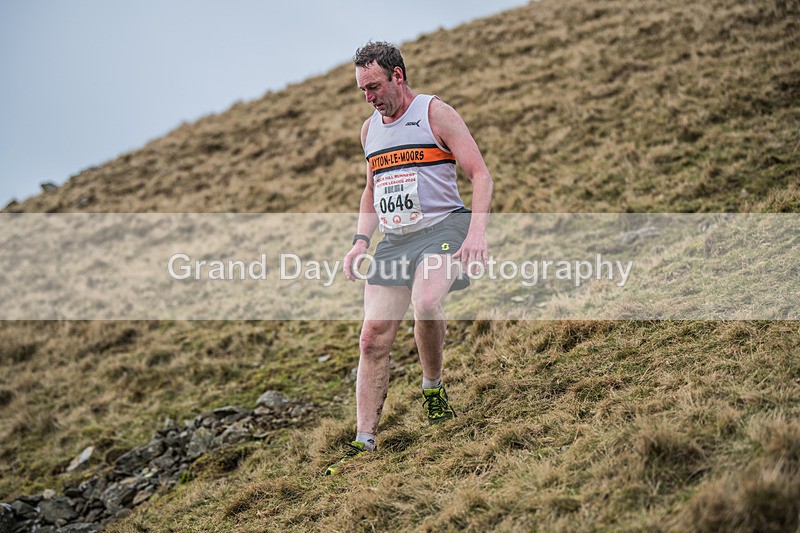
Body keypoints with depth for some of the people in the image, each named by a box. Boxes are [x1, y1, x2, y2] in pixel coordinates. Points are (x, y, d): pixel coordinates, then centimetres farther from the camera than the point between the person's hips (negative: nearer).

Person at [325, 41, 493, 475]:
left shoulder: (435, 113, -3)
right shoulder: (369, 129, 16)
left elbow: (480, 174, -6)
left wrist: (477, 231, -20)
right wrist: (361, 240, 13)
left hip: (442, 227, -6)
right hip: (393, 240, 6)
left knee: (426, 302, -34)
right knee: (373, 338, -5)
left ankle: (433, 388, -7)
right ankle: (364, 442, 0)